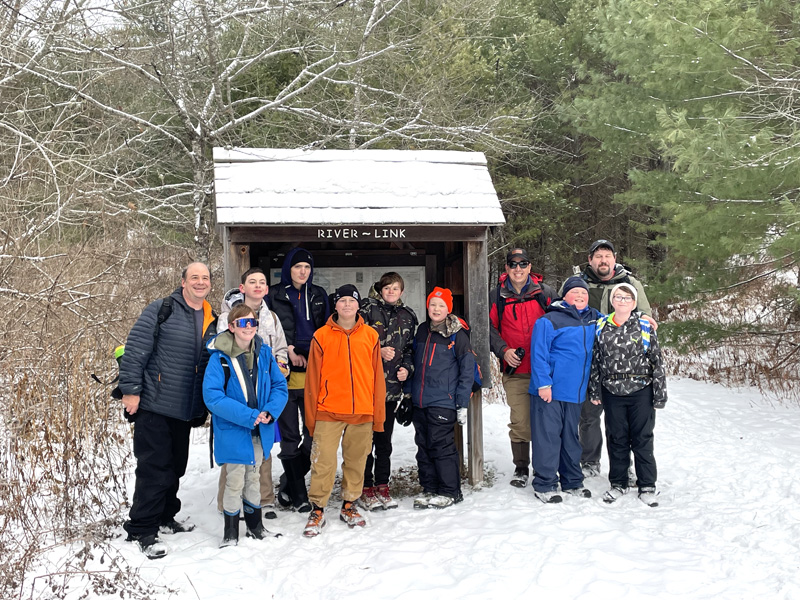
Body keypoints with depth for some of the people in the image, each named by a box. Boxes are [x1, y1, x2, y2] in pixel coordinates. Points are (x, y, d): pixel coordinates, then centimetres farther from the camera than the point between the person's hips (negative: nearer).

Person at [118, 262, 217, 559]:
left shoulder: (211, 321, 12)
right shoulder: (161, 310, -8)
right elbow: (135, 349, -11)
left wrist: (204, 407, 19)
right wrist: (130, 390, -15)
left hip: (185, 410, 7)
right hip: (154, 405, -7)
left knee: (175, 466, 16)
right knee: (154, 467, -6)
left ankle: (165, 518, 32)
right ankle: (142, 530, 3)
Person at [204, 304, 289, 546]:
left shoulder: (264, 353, 0)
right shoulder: (220, 357, -15)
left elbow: (280, 386, 3)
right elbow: (212, 396, -22)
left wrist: (270, 411, -16)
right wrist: (248, 415, -25)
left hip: (260, 431, 5)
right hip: (232, 431, -5)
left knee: (254, 478, 19)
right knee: (235, 482, 1)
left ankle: (255, 525, 35)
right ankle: (230, 532, 18)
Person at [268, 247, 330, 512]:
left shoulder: (318, 295, 16)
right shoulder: (275, 294, 6)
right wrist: (290, 352, -10)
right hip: (287, 372, -3)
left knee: (314, 435, 2)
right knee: (290, 436, -2)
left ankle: (287, 486, 18)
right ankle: (298, 495, 6)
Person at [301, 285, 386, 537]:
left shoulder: (370, 336, 6)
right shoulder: (322, 336, 2)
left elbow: (377, 377, 8)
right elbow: (313, 378, 2)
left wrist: (378, 415, 5)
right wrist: (311, 416, -1)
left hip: (362, 412, 2)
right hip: (329, 412, -2)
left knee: (356, 462, 9)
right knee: (323, 463, -5)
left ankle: (349, 506, 24)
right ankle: (317, 510, 7)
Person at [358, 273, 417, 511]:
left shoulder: (407, 316, 13)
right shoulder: (368, 310, -2)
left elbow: (410, 348, 20)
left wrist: (407, 368, 3)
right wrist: (378, 351, -15)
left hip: (392, 386, 4)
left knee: (384, 438, 11)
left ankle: (382, 486, 19)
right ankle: (366, 488, 8)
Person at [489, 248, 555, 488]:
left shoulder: (545, 292, 5)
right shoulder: (497, 296, 6)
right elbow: (490, 328, 7)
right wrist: (503, 350, -8)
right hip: (514, 370, 0)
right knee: (519, 421, -2)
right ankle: (521, 468, 12)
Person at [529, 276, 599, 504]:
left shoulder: (594, 319, 10)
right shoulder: (550, 321, -10)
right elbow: (539, 354, -12)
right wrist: (543, 383, -17)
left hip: (576, 392, 6)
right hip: (550, 391, -6)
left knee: (571, 437, 15)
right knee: (548, 436, -2)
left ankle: (572, 482, 25)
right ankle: (544, 485, 5)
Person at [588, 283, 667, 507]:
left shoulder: (645, 326, -2)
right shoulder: (602, 326, 4)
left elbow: (657, 360, -1)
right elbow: (595, 360, 9)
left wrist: (660, 393, -4)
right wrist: (594, 391, 6)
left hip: (641, 391, -2)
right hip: (612, 391, 2)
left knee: (642, 439, 4)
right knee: (616, 438, 10)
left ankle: (647, 485, 15)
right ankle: (618, 482, 23)